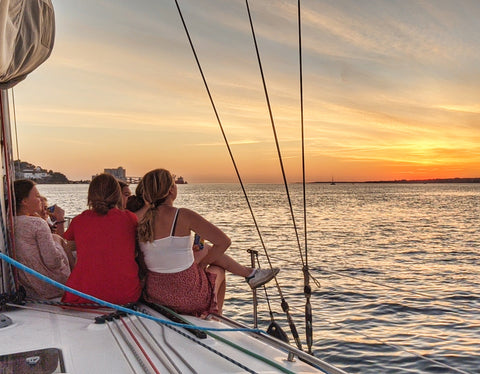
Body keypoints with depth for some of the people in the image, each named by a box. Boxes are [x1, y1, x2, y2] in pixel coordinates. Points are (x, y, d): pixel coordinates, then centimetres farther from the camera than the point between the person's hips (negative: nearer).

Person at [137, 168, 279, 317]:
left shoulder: (141, 218, -6)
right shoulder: (183, 215, -21)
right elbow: (224, 241, -17)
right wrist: (200, 264, -4)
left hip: (154, 292, 6)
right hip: (187, 295, -6)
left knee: (207, 250, 25)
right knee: (218, 269, 30)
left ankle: (250, 273, 42)